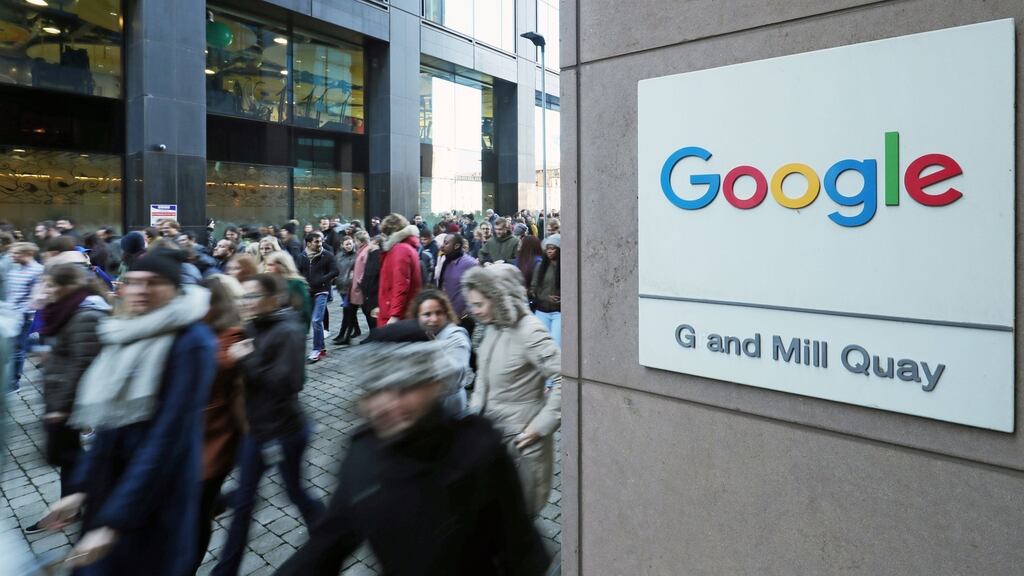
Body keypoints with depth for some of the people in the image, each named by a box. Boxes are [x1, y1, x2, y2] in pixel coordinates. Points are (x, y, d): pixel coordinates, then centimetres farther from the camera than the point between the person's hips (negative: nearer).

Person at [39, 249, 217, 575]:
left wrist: (114, 521, -22)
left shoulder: (191, 342, -20)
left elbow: (168, 436, -23)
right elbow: (108, 425, 10)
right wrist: (81, 488, 4)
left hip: (155, 506, -7)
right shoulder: (125, 337, 4)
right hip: (107, 488, 7)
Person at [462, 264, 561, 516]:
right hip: (492, 427, 7)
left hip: (520, 435, -7)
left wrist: (542, 425, -21)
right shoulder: (492, 327, 3)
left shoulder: (528, 332, -22)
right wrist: (476, 409, 6)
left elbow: (564, 378, -25)